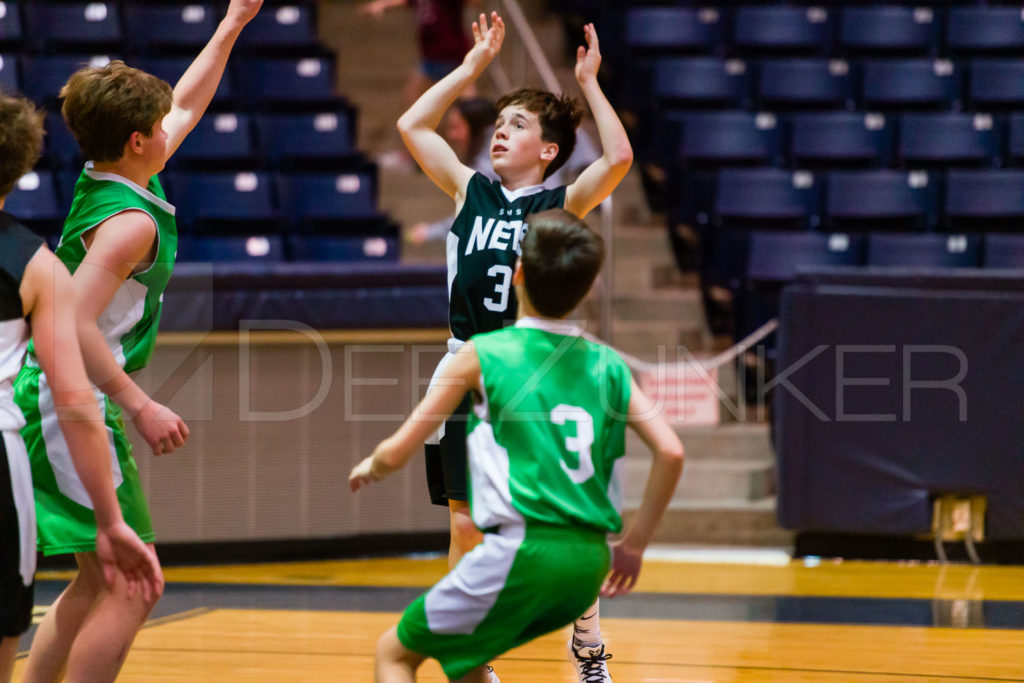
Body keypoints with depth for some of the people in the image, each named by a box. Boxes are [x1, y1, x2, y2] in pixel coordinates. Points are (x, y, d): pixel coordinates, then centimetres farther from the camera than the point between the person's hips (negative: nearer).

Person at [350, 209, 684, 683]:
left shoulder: (483, 354, 0)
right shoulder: (606, 365, 10)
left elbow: (397, 453, 3)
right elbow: (670, 453, 1)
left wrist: (370, 467, 26)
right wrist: (633, 546, 10)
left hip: (522, 550, -6)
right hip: (589, 561, 6)